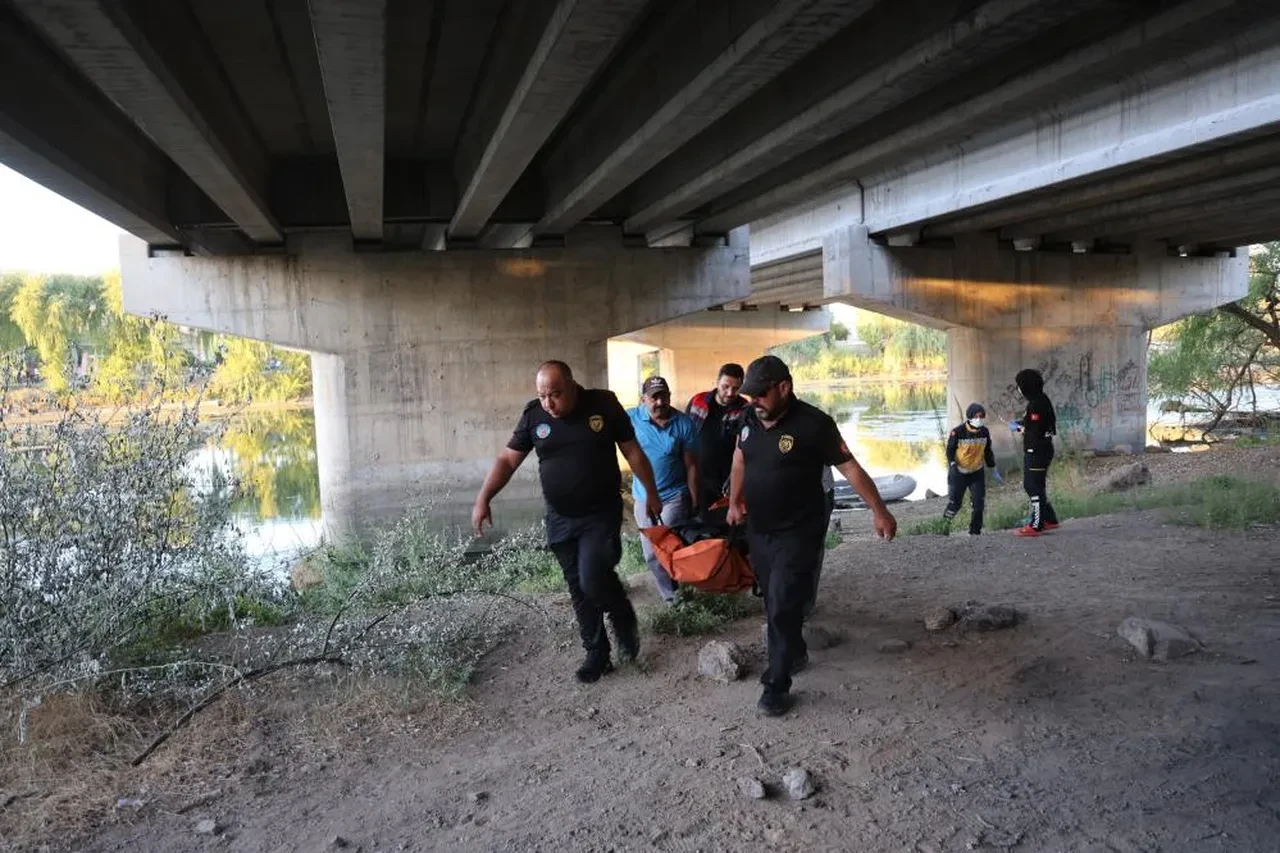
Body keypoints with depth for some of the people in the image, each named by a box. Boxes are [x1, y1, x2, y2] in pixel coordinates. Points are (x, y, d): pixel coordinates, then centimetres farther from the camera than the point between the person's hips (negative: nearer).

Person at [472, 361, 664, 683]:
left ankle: (625, 620, 12)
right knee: (579, 589, 9)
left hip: (602, 515, -3)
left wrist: (651, 493, 2)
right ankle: (597, 654, 24)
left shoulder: (604, 405, -10)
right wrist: (483, 499, -14)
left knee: (594, 579, -19)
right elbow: (507, 460, -2)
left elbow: (632, 451, -1)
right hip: (560, 519, 4)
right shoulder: (533, 415, -4)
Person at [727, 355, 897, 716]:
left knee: (783, 607, -8)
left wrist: (879, 511, -12)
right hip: (758, 531, 6)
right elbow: (740, 458, 19)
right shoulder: (750, 420, 1)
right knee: (774, 602, 17)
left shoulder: (813, 423, -17)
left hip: (798, 533, -6)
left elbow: (850, 467, -12)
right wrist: (734, 502, 17)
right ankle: (793, 654, 39)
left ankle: (777, 685, 4)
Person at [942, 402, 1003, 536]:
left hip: (977, 472, 4)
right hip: (959, 473, -4)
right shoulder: (958, 432, -16)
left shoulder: (985, 432, -1)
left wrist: (994, 471, 13)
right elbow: (950, 450, -8)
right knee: (955, 503, -3)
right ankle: (944, 523, 20)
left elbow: (988, 452, 11)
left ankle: (975, 531, 13)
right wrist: (952, 465, -23)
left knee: (979, 503, 0)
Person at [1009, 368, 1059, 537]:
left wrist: (1017, 428, -9)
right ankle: (1049, 519, 27)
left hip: (1037, 452, -10)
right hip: (1039, 450, 10)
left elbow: (1035, 431, -23)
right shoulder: (1042, 399, 10)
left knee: (1035, 488, -1)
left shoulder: (1036, 404, -21)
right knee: (1030, 485, 19)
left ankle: (1036, 526, 7)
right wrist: (1022, 422, 11)